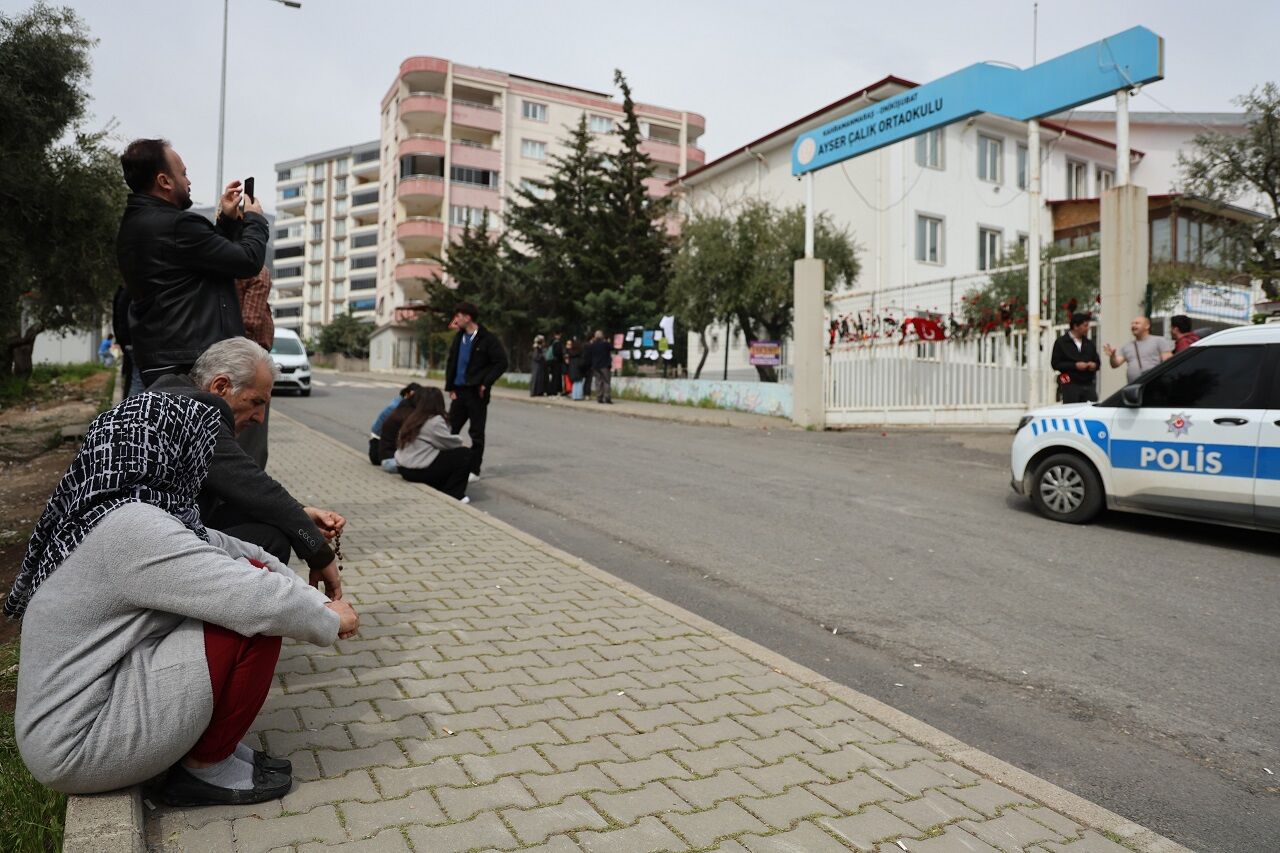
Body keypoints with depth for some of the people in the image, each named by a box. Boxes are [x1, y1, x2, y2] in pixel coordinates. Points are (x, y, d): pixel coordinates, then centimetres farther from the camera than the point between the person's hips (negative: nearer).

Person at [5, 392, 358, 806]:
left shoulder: (112, 510, 5)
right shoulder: (133, 527, -25)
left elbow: (227, 548, 7)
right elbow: (262, 602, -28)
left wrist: (319, 600, 2)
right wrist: (329, 620, -9)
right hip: (78, 747, -9)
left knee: (254, 571, 3)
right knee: (257, 616, -19)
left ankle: (207, 739, 10)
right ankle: (205, 767, -1)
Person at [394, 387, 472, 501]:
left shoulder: (412, 417, 12)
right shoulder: (435, 421, -13)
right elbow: (448, 443, -8)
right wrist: (460, 441, 13)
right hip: (420, 470, -9)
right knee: (464, 453, -1)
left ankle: (438, 491, 17)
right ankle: (453, 495, 0)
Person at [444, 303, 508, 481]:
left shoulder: (487, 339, -10)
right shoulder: (459, 338, 11)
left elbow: (501, 363, -12)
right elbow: (451, 362, 16)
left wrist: (485, 384, -13)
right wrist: (450, 387, 6)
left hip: (476, 392, -6)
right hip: (459, 391, 6)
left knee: (476, 433, 2)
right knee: (450, 429, 7)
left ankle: (474, 471, 10)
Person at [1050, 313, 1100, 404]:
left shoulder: (1089, 343, 18)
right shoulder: (1061, 342, 1)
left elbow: (1096, 361, 24)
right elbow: (1055, 364, -6)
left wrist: (1094, 365, -1)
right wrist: (1075, 365, -15)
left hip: (1089, 385, 5)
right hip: (1071, 385, -5)